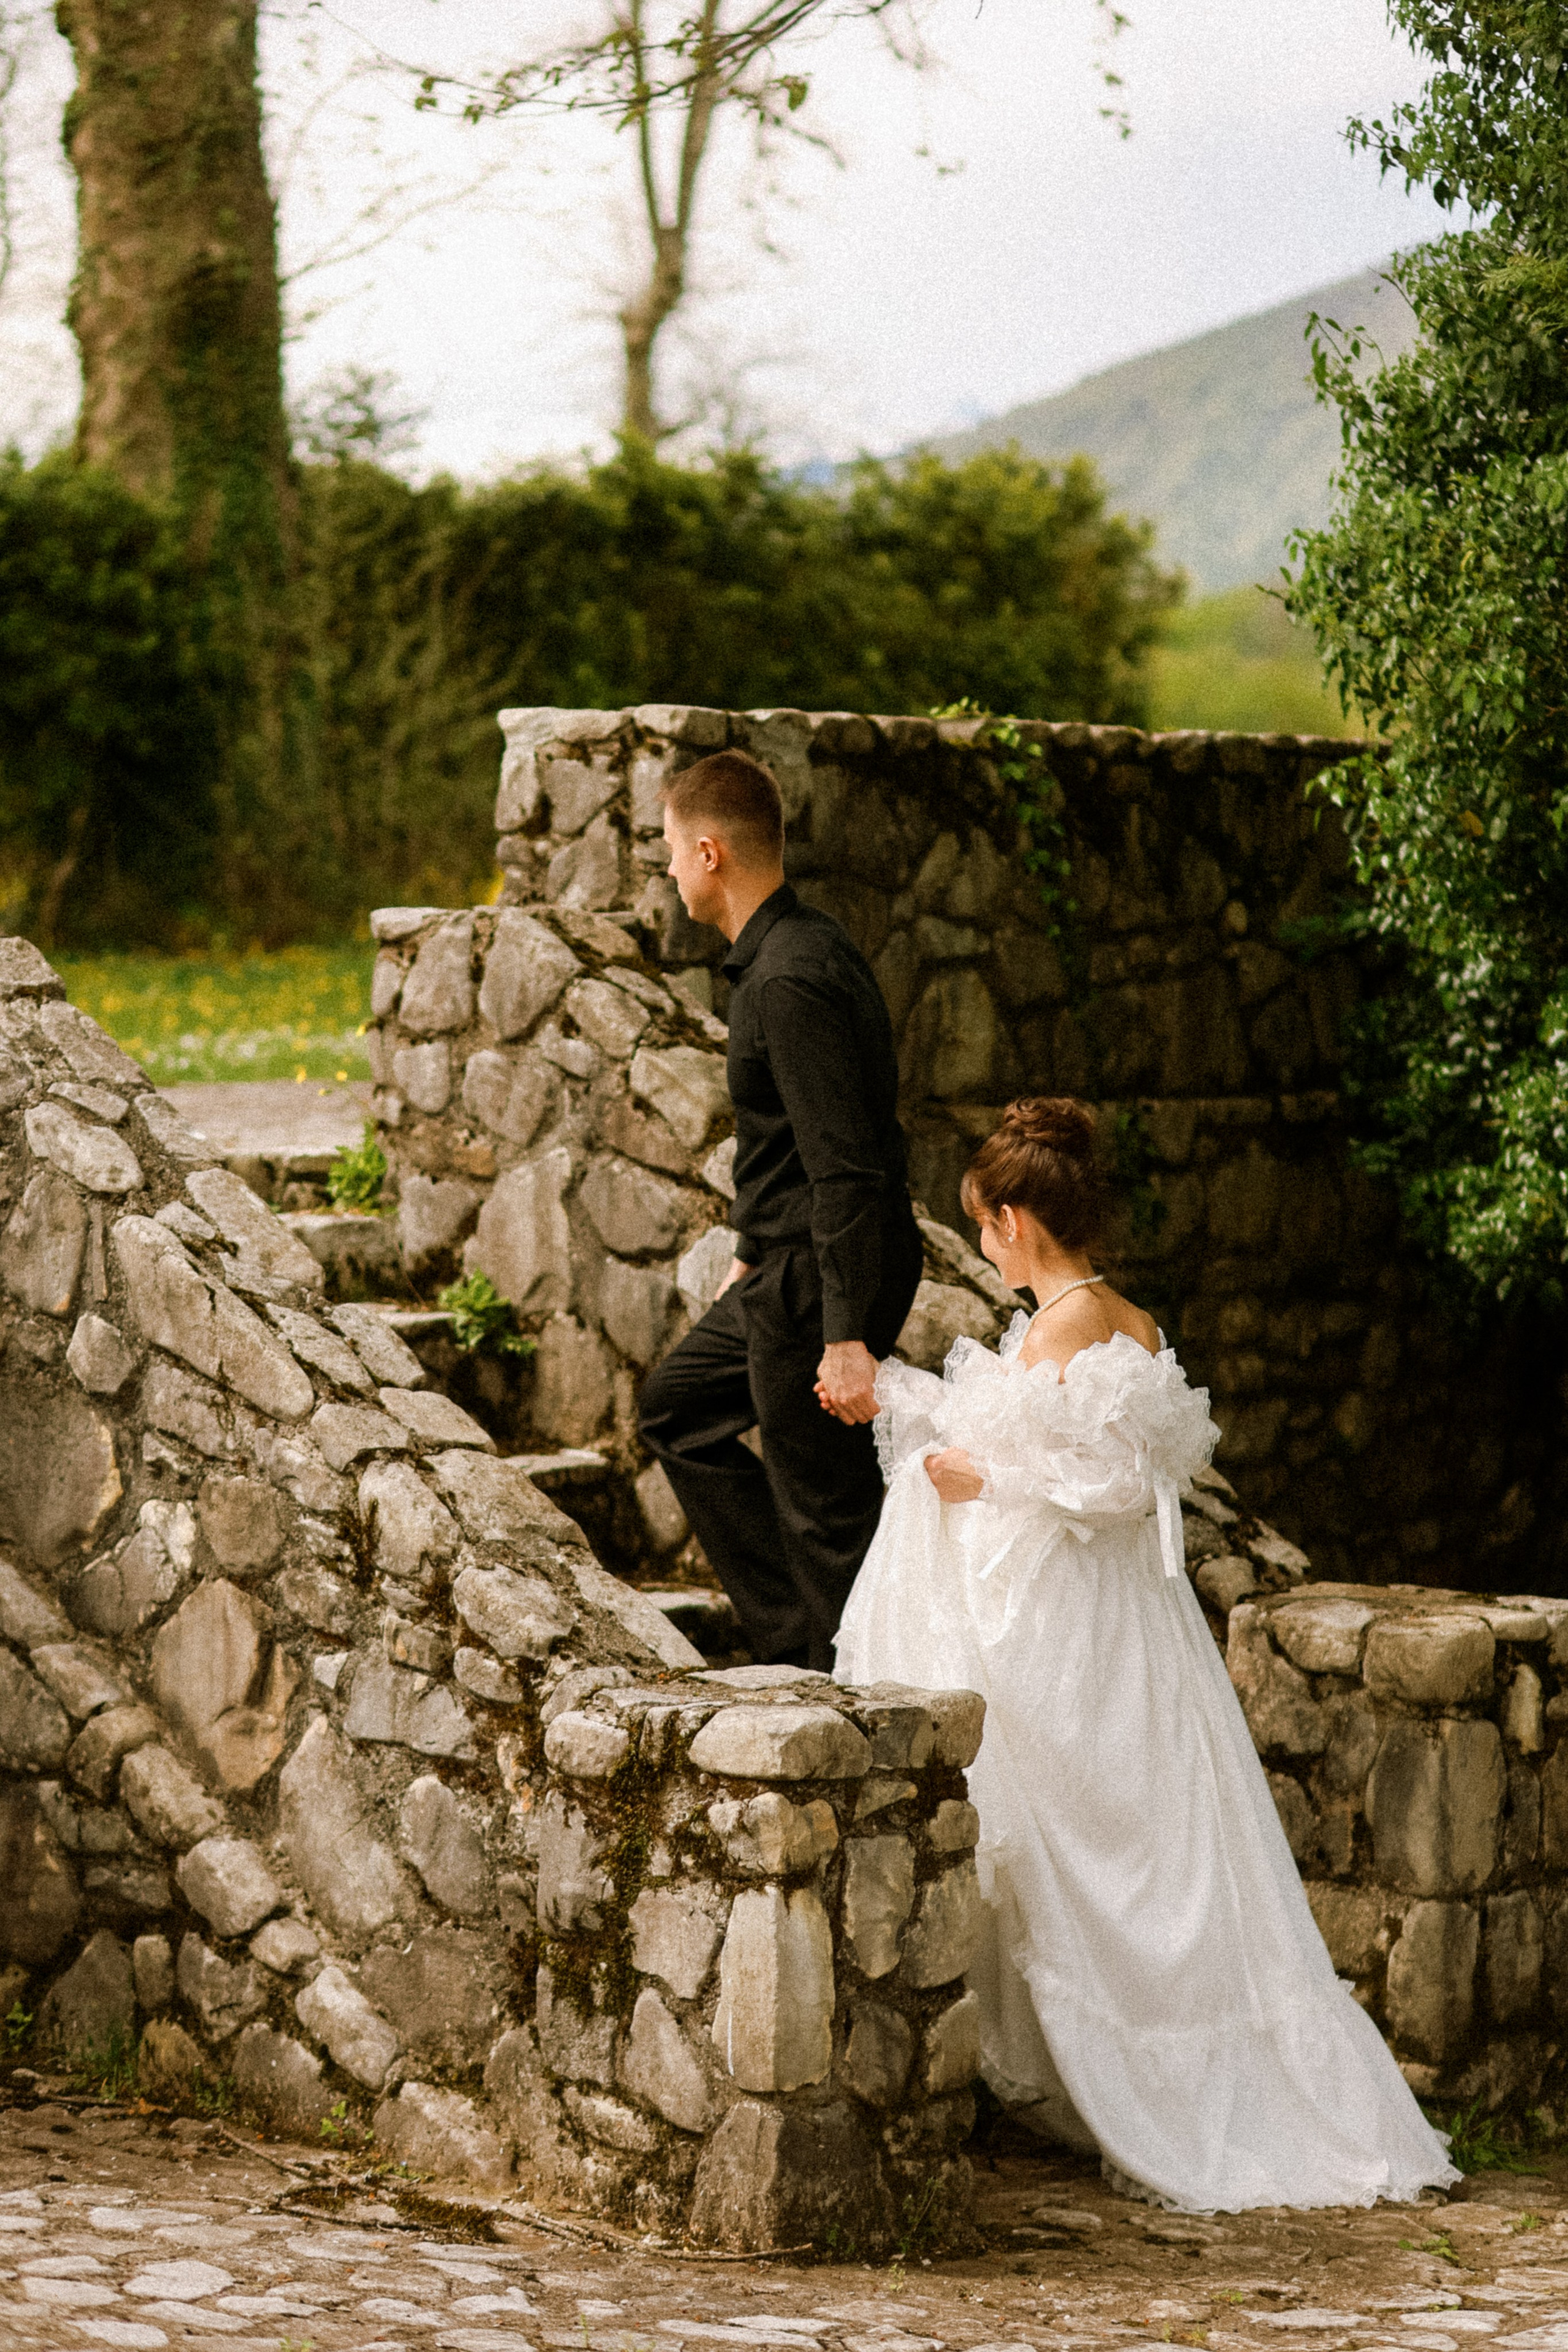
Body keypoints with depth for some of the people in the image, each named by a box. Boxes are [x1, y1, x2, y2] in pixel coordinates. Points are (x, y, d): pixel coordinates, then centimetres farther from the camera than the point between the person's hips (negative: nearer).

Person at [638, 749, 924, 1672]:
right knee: (677, 1407, 24)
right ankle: (795, 1640, 24)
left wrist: (846, 1337, -26)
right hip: (793, 1263, 11)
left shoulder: (789, 984, -24)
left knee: (827, 1509, -2)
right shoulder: (809, 943, 8)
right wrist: (755, 1251, 27)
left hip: (822, 1281, -11)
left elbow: (847, 1171, -26)